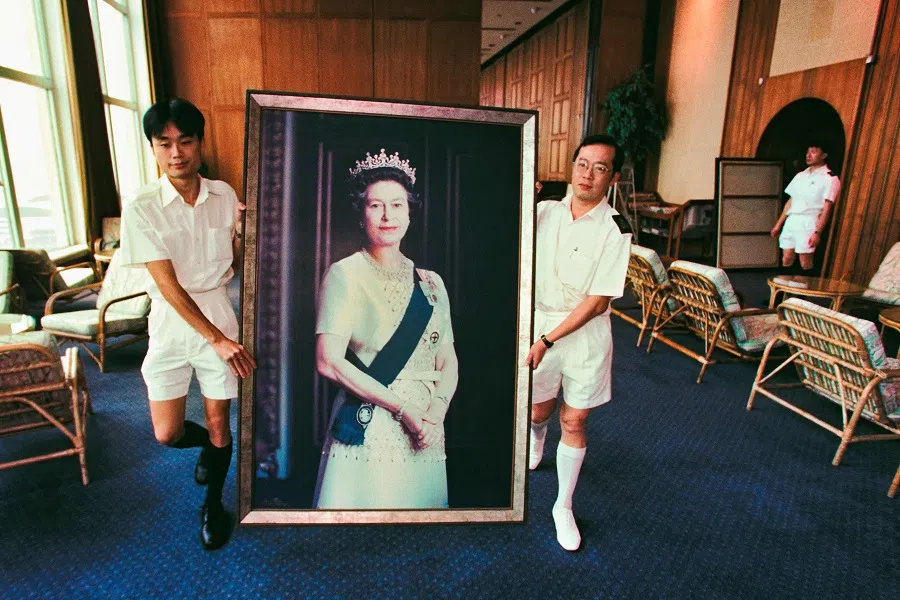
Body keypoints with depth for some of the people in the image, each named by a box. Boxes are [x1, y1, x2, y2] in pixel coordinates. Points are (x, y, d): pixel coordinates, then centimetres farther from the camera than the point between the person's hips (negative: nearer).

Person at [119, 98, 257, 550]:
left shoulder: (224, 195, -3)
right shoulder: (140, 207, -12)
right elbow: (168, 285, -16)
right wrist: (216, 339, -20)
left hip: (220, 316, 1)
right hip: (171, 323, -1)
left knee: (218, 423, 10)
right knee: (168, 434, 5)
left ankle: (213, 505, 34)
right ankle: (209, 443, 42)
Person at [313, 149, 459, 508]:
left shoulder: (430, 282, 8)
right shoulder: (345, 274, -5)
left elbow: (448, 362, 8)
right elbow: (329, 362, -14)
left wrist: (437, 409, -11)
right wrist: (401, 407, -15)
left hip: (424, 436, 4)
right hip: (367, 431, -4)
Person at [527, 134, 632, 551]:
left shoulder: (615, 230, -12)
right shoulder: (544, 212, -2)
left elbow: (598, 301, -15)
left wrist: (547, 341, -18)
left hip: (585, 332, -2)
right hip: (539, 322, 2)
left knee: (574, 423, 8)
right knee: (539, 410, 17)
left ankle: (563, 507, 30)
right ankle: (537, 438, 56)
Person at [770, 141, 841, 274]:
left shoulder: (830, 179, -3)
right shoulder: (800, 175, 16)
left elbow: (827, 208, -10)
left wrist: (817, 232, -18)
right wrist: (778, 224, 14)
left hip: (808, 223, -6)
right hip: (791, 221, 6)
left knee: (805, 263, -4)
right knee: (786, 259, 7)